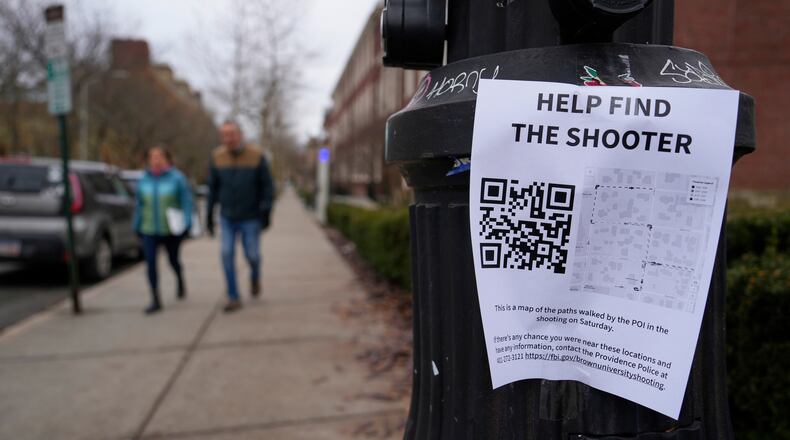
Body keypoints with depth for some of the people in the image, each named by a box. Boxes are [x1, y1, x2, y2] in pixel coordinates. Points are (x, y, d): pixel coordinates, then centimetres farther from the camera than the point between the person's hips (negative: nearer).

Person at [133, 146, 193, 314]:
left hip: (171, 229, -2)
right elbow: (139, 204, 11)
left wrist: (186, 223, -15)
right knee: (150, 262, -7)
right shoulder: (144, 180, 3)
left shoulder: (176, 178, -6)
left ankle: (180, 281, 46)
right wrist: (137, 225, 12)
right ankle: (155, 300, 1)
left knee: (173, 260, 13)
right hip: (149, 230, 2)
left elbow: (186, 201, -8)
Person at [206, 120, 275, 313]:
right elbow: (213, 187, 5)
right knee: (227, 254, -7)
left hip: (250, 218, -2)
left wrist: (266, 211, -15)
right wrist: (209, 214, 5)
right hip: (227, 218, 2)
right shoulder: (217, 157, -4)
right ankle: (234, 298, 4)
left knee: (252, 254, 4)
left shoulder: (257, 156, -11)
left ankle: (255, 277, 39)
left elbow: (267, 186, -6)